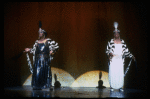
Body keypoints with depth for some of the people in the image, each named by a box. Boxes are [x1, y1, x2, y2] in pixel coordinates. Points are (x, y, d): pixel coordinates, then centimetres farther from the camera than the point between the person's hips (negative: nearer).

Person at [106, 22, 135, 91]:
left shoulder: (123, 42, 9)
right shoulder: (110, 42, 2)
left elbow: (126, 51, 11)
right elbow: (107, 50, 4)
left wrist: (131, 56, 2)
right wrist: (109, 53, -16)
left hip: (120, 61, 2)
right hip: (113, 61, -2)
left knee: (120, 73, 0)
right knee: (112, 73, -4)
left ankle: (120, 87, 11)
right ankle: (112, 86, 7)